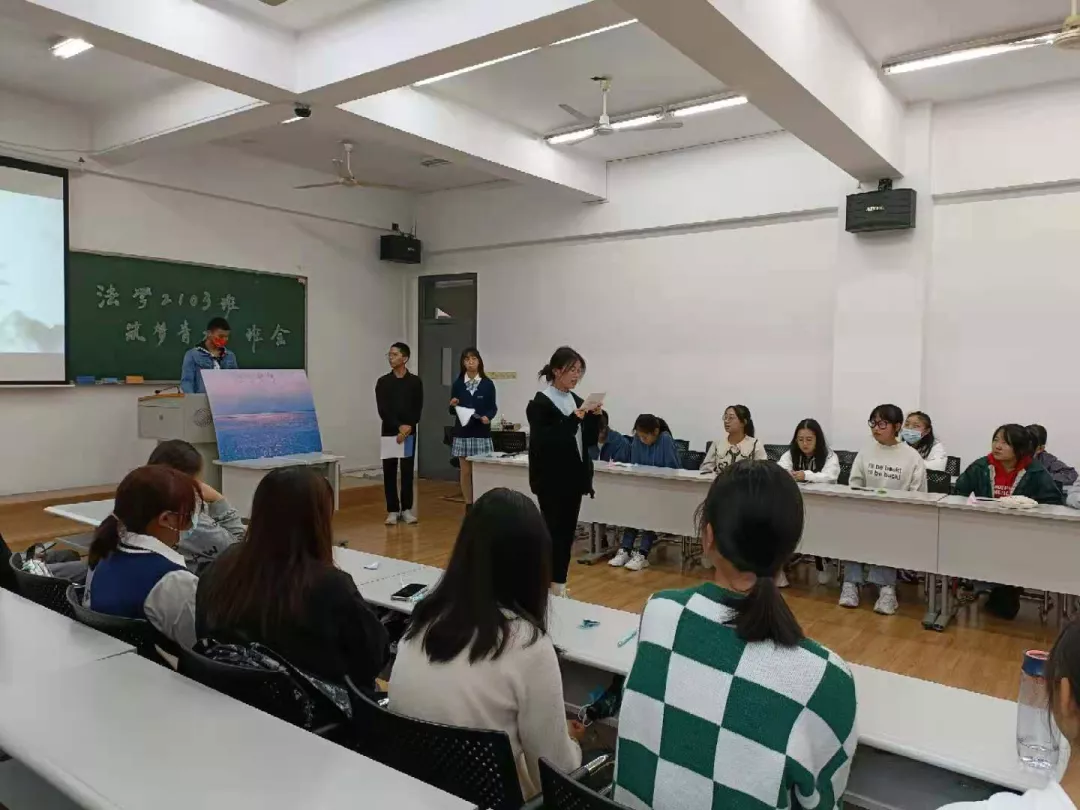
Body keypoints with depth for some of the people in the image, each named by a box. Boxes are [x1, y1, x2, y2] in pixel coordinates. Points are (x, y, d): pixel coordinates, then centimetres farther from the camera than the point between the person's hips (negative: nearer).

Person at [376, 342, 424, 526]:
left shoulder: (415, 382, 3)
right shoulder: (383, 382, 4)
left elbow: (417, 409, -3)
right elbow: (383, 410, -5)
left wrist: (408, 427, -17)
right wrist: (399, 426, -16)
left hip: (409, 432, -1)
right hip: (389, 432, 1)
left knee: (407, 471, 2)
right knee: (389, 472, 2)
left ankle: (406, 509, 11)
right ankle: (393, 510, 10)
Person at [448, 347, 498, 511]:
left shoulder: (487, 384, -2)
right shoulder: (457, 384, 3)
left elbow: (493, 407, 2)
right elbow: (453, 411, 8)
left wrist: (487, 417, -17)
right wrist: (453, 405, -14)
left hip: (481, 432, -2)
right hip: (463, 432, 2)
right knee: (465, 471, 6)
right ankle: (469, 505, 16)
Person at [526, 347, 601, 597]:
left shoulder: (576, 400, 9)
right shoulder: (540, 403, -11)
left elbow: (589, 441, 11)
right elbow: (542, 443, -21)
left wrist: (595, 418, -6)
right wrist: (572, 421, -27)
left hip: (574, 477, 7)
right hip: (552, 480, -7)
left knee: (568, 532, 11)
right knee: (553, 532, -4)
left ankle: (559, 584, 21)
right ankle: (548, 585, 7)